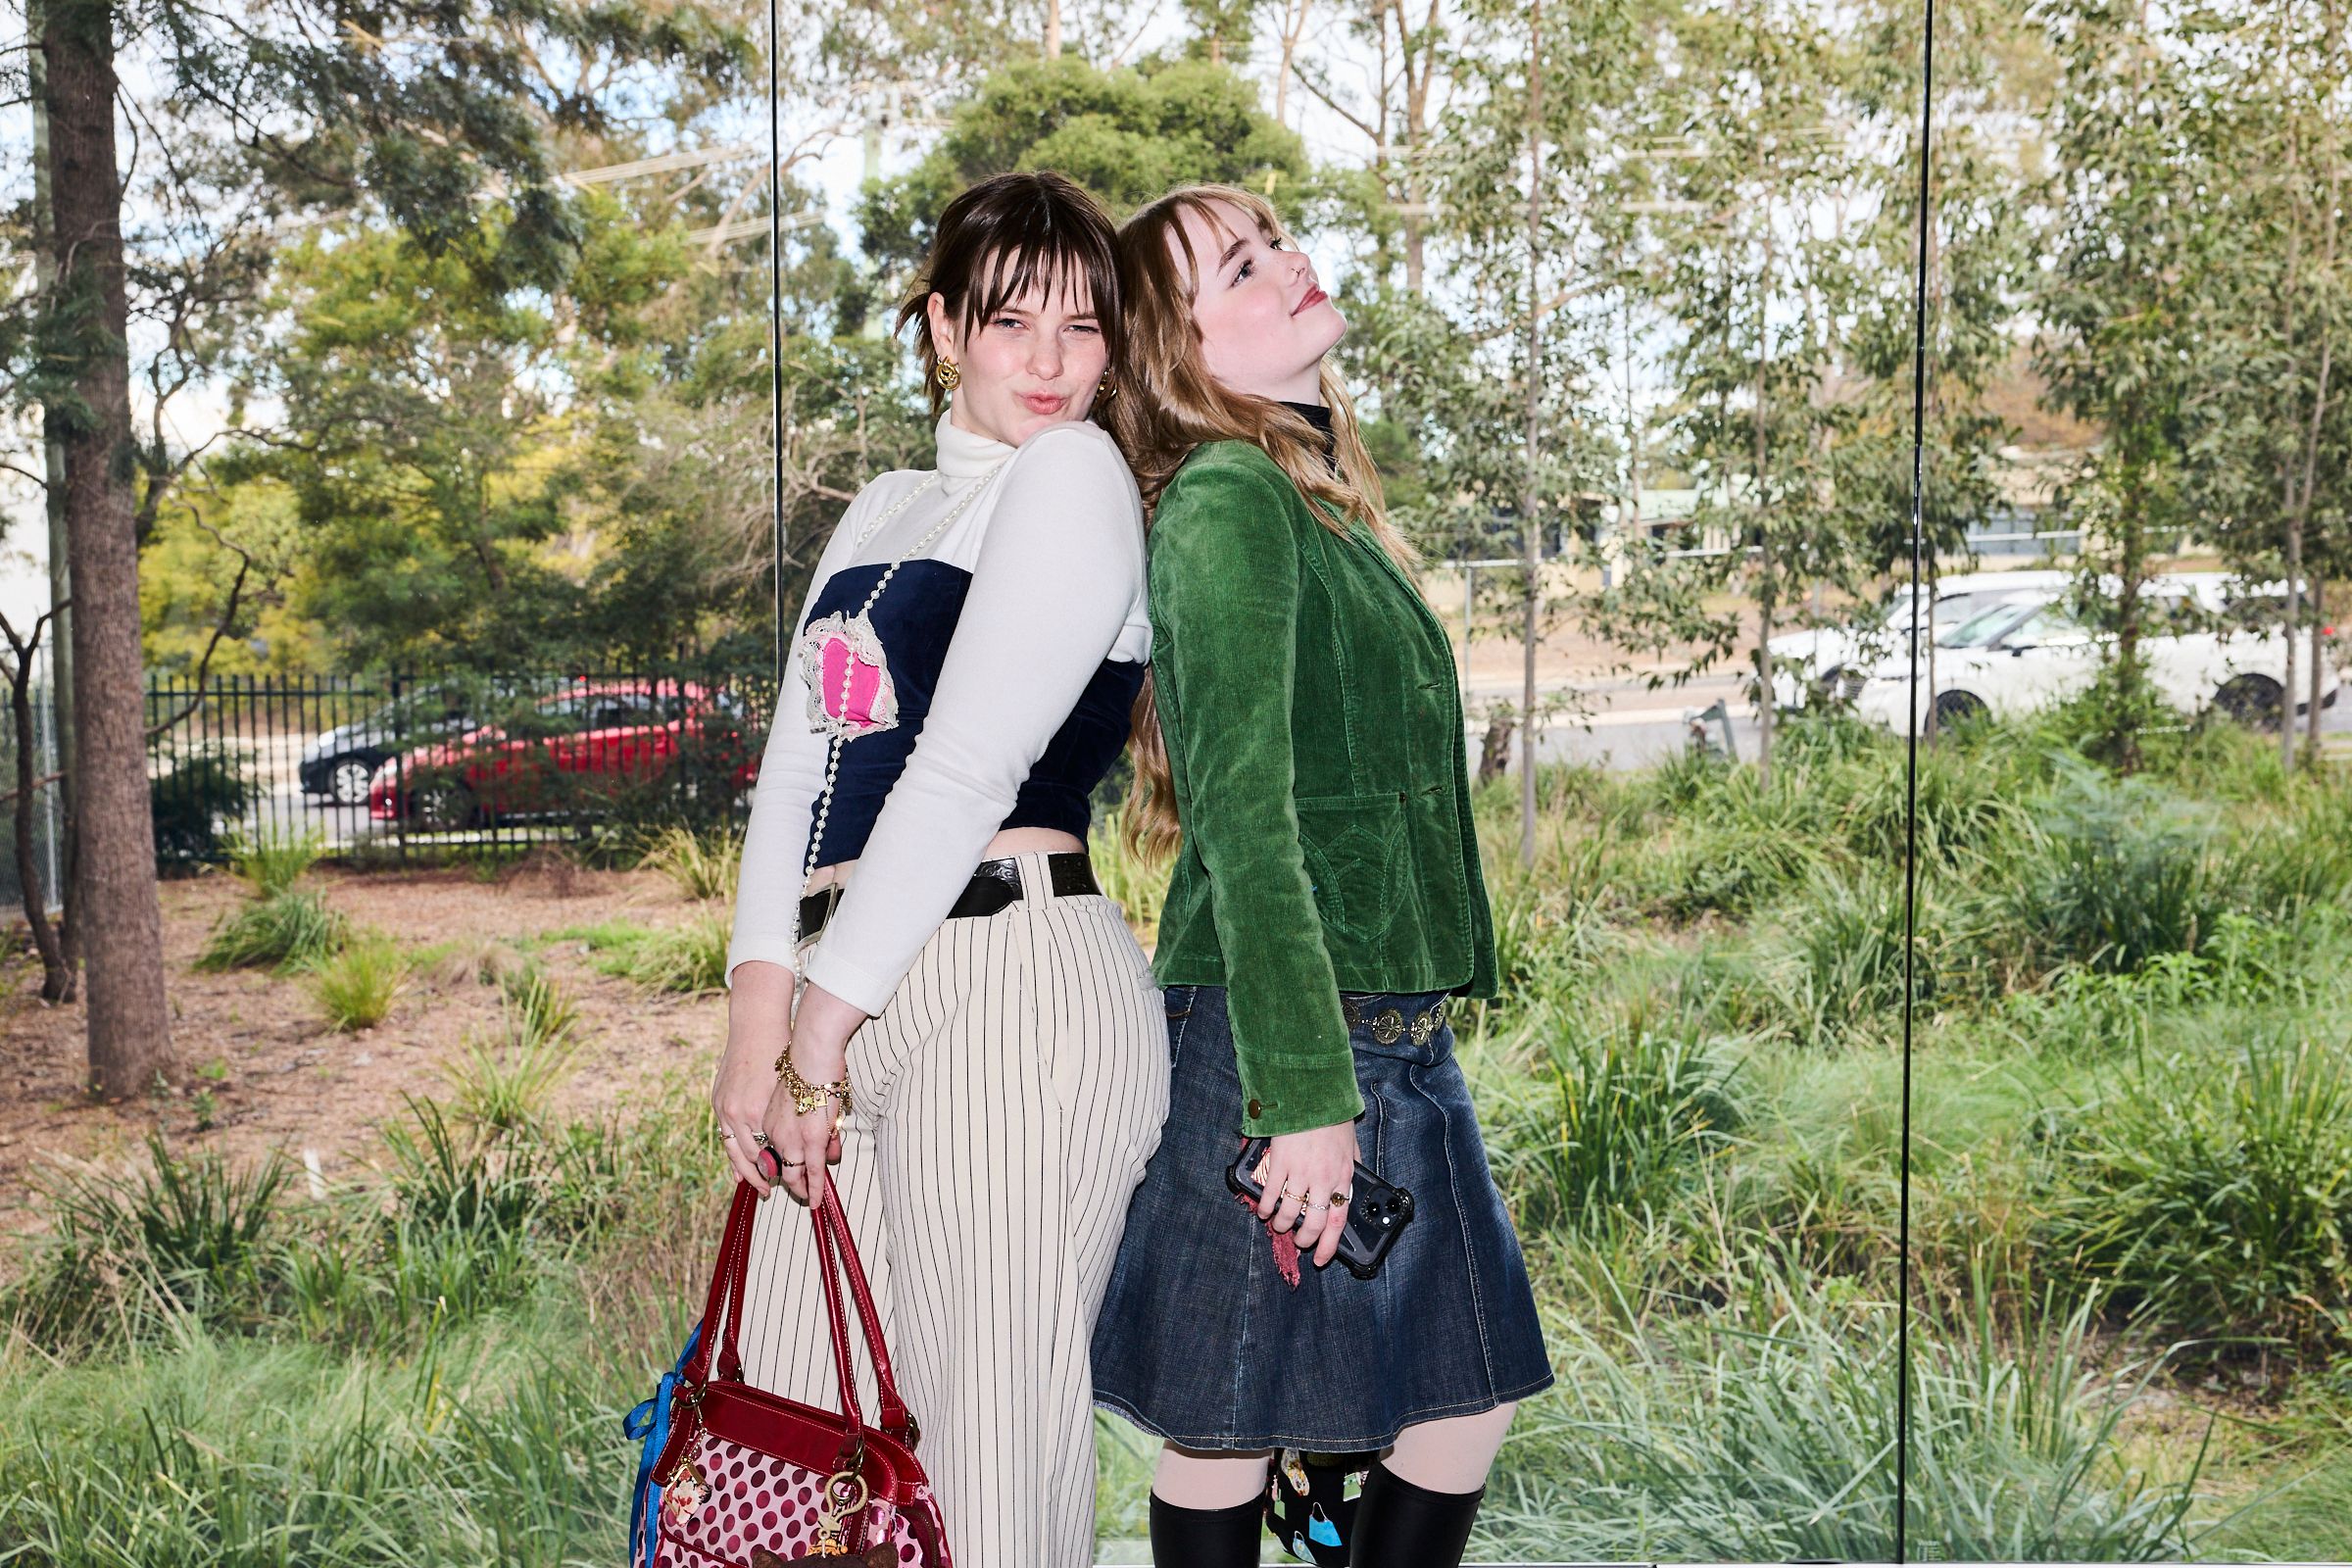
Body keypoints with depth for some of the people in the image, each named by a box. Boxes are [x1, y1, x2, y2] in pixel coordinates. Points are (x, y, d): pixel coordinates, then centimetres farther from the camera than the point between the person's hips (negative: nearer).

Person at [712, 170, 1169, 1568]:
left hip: (1008, 990, -7)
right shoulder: (887, 509, 23)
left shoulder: (1073, 473, -1)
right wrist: (759, 1011, 1)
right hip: (853, 1006, 8)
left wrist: (826, 1023, -11)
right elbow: (802, 757, 13)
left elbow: (968, 769, -10)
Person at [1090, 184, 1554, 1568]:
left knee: (1472, 1393, 15)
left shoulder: (1325, 502, 16)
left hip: (1394, 1034, 9)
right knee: (1232, 1428, 5)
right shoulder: (1226, 500, -12)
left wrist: (1374, 1060, 20)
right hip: (1282, 1041, -9)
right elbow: (1246, 814, -19)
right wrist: (1304, 1090, -23)